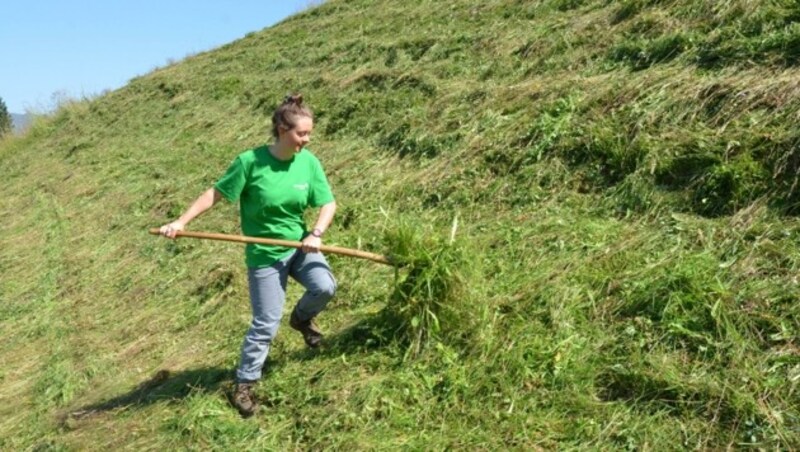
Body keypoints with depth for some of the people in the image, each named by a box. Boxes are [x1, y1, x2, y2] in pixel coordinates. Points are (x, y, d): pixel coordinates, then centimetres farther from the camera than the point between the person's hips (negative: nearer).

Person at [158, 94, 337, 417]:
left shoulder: (308, 162, -7)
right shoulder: (250, 161, -17)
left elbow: (328, 203, -3)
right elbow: (216, 193, -8)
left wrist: (316, 233, -20)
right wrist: (182, 221, -11)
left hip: (300, 245, 4)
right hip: (265, 253, -3)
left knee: (324, 287, -20)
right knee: (266, 324, -1)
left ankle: (302, 317, 17)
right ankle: (244, 385, 19)